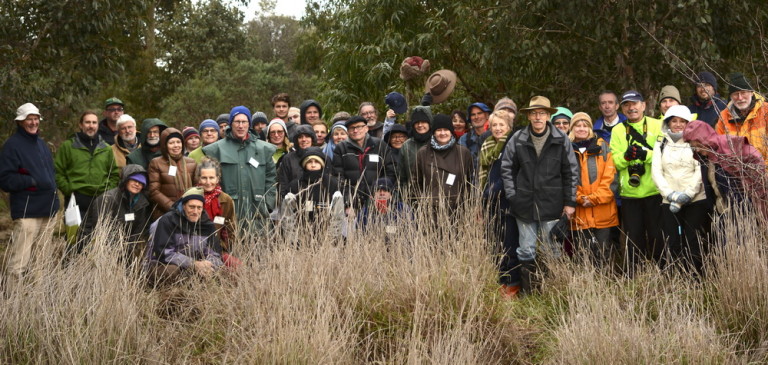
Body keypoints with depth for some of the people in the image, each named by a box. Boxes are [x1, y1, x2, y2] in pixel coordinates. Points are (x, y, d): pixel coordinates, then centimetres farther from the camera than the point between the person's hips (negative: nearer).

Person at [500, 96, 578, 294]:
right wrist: (512, 196, 1)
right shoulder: (517, 139, -1)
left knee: (552, 251, 5)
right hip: (524, 204, 1)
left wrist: (569, 202, 0)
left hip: (551, 205, -1)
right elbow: (507, 168, 7)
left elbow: (571, 172, 2)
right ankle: (527, 292, 18)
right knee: (526, 251, 8)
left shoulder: (561, 140, -2)